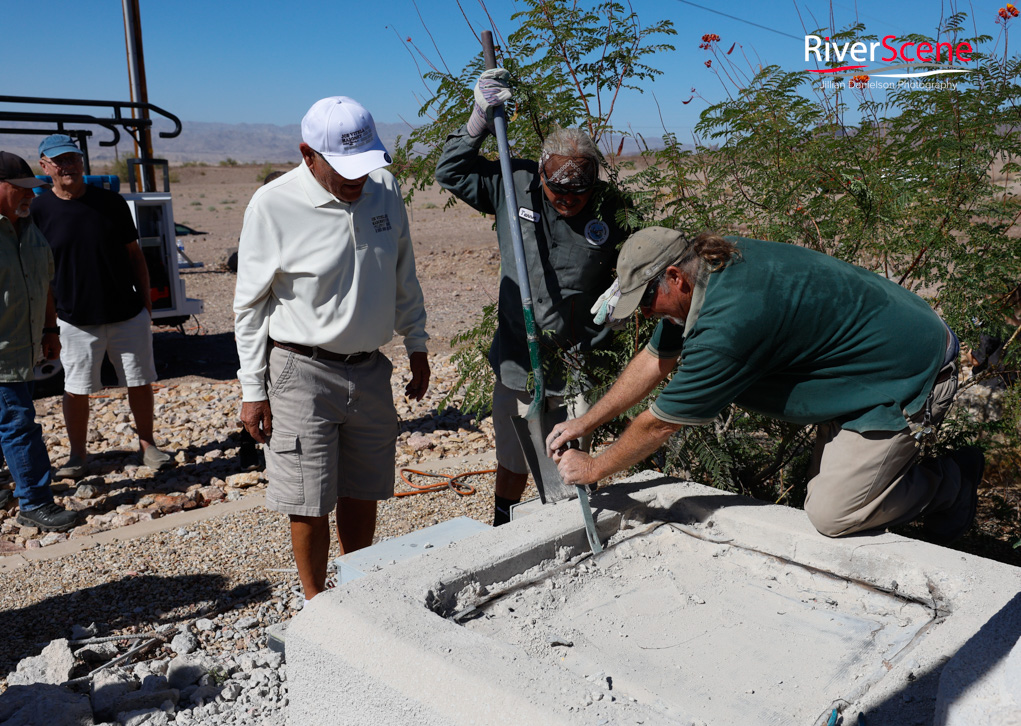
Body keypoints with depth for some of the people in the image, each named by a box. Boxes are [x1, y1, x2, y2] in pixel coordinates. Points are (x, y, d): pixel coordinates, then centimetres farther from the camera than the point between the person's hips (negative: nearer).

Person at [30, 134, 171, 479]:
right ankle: (78, 454, 22)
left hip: (128, 314, 1)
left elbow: (134, 255, 8)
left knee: (140, 383, 8)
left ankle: (147, 444, 23)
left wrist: (146, 303, 6)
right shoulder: (38, 210, -2)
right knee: (76, 389, 6)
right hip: (76, 319, -1)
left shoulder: (112, 202, 1)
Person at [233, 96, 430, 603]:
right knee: (310, 502, 3)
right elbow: (249, 304, -6)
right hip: (303, 372, -4)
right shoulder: (273, 205, -13)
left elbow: (403, 275, 14)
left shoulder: (385, 188, 1)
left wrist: (416, 345, 15)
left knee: (362, 493, 15)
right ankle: (317, 605, 24)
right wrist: (253, 390, -7)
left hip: (370, 368, 5)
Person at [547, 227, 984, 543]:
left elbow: (660, 424, -21)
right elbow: (656, 359, 6)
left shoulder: (727, 325, -33)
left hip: (909, 376, -9)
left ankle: (952, 481, 13)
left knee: (830, 517, -5)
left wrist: (593, 469, -5)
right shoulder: (707, 261, -4)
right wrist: (584, 423, 8)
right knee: (825, 486, 13)